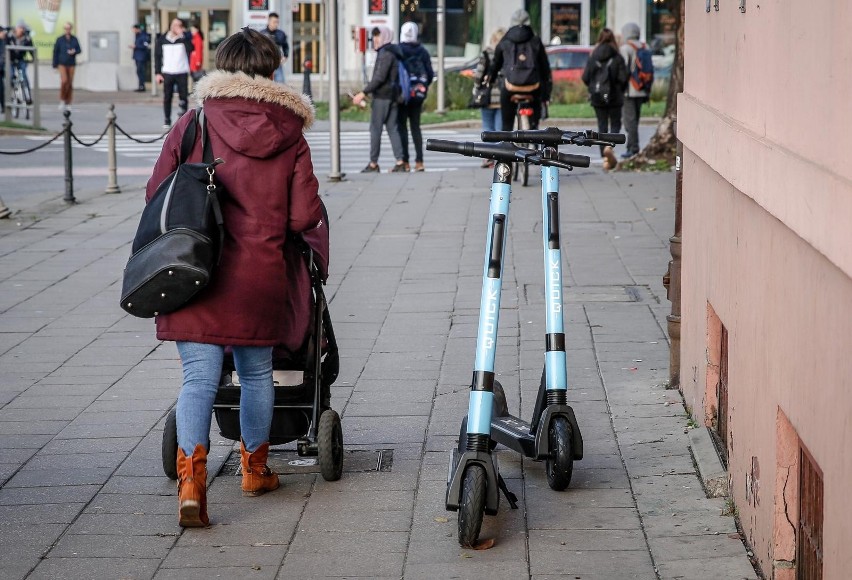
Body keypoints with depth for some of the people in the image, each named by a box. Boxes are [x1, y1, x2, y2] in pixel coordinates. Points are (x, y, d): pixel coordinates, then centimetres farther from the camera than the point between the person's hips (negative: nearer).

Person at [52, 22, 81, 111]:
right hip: (62, 64, -2)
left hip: (71, 64, 2)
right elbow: (55, 52, 3)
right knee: (64, 81, -18)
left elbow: (79, 50, 9)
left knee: (70, 83, 2)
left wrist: (74, 52, -14)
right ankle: (62, 100, 0)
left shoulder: (74, 39, 4)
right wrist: (55, 65, 0)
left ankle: (68, 103, 11)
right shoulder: (60, 40, 0)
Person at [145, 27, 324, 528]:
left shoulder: (193, 124, -1)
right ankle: (255, 468, 34)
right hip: (260, 277, 1)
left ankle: (191, 481, -16)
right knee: (257, 373, 19)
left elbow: (156, 195, 0)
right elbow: (304, 217, -3)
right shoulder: (289, 134, 1)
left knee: (199, 378, 0)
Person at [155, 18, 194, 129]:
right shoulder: (162, 39, 6)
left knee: (183, 96, -4)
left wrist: (182, 35, -20)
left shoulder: (184, 38, 3)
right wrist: (158, 73, 1)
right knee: (167, 97, 3)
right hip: (167, 73, 1)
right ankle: (167, 120, 9)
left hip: (182, 73, -1)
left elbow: (190, 49, -17)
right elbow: (157, 56, 7)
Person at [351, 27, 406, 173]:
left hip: (382, 96, -9)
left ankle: (373, 163, -2)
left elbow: (380, 77, -21)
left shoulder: (385, 53, -13)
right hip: (393, 96, 9)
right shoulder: (393, 52, 16)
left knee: (375, 128, -3)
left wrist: (363, 93, -21)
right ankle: (400, 162, 1)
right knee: (392, 128, 8)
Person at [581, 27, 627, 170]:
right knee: (615, 124, 10)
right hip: (614, 97, -2)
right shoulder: (617, 58, -8)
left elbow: (585, 77, -4)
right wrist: (620, 90, 8)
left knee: (602, 126, 10)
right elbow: (623, 78, -11)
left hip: (597, 98, 2)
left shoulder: (593, 57, -2)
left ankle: (605, 158, 7)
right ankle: (609, 146, -18)